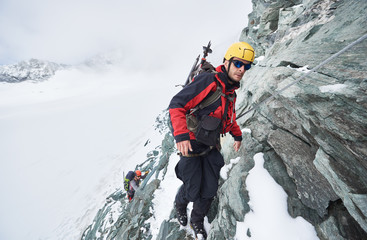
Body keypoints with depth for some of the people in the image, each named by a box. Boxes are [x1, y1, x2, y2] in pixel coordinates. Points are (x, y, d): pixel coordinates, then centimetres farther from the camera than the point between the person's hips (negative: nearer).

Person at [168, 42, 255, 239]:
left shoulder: (231, 92, 8)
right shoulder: (208, 81, -19)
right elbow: (176, 104, -24)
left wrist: (237, 135, 25)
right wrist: (181, 135, -34)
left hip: (211, 147, 7)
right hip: (191, 145, -7)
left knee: (209, 192, 13)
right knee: (192, 191, 7)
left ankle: (197, 222, 44)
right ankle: (180, 204, 46)